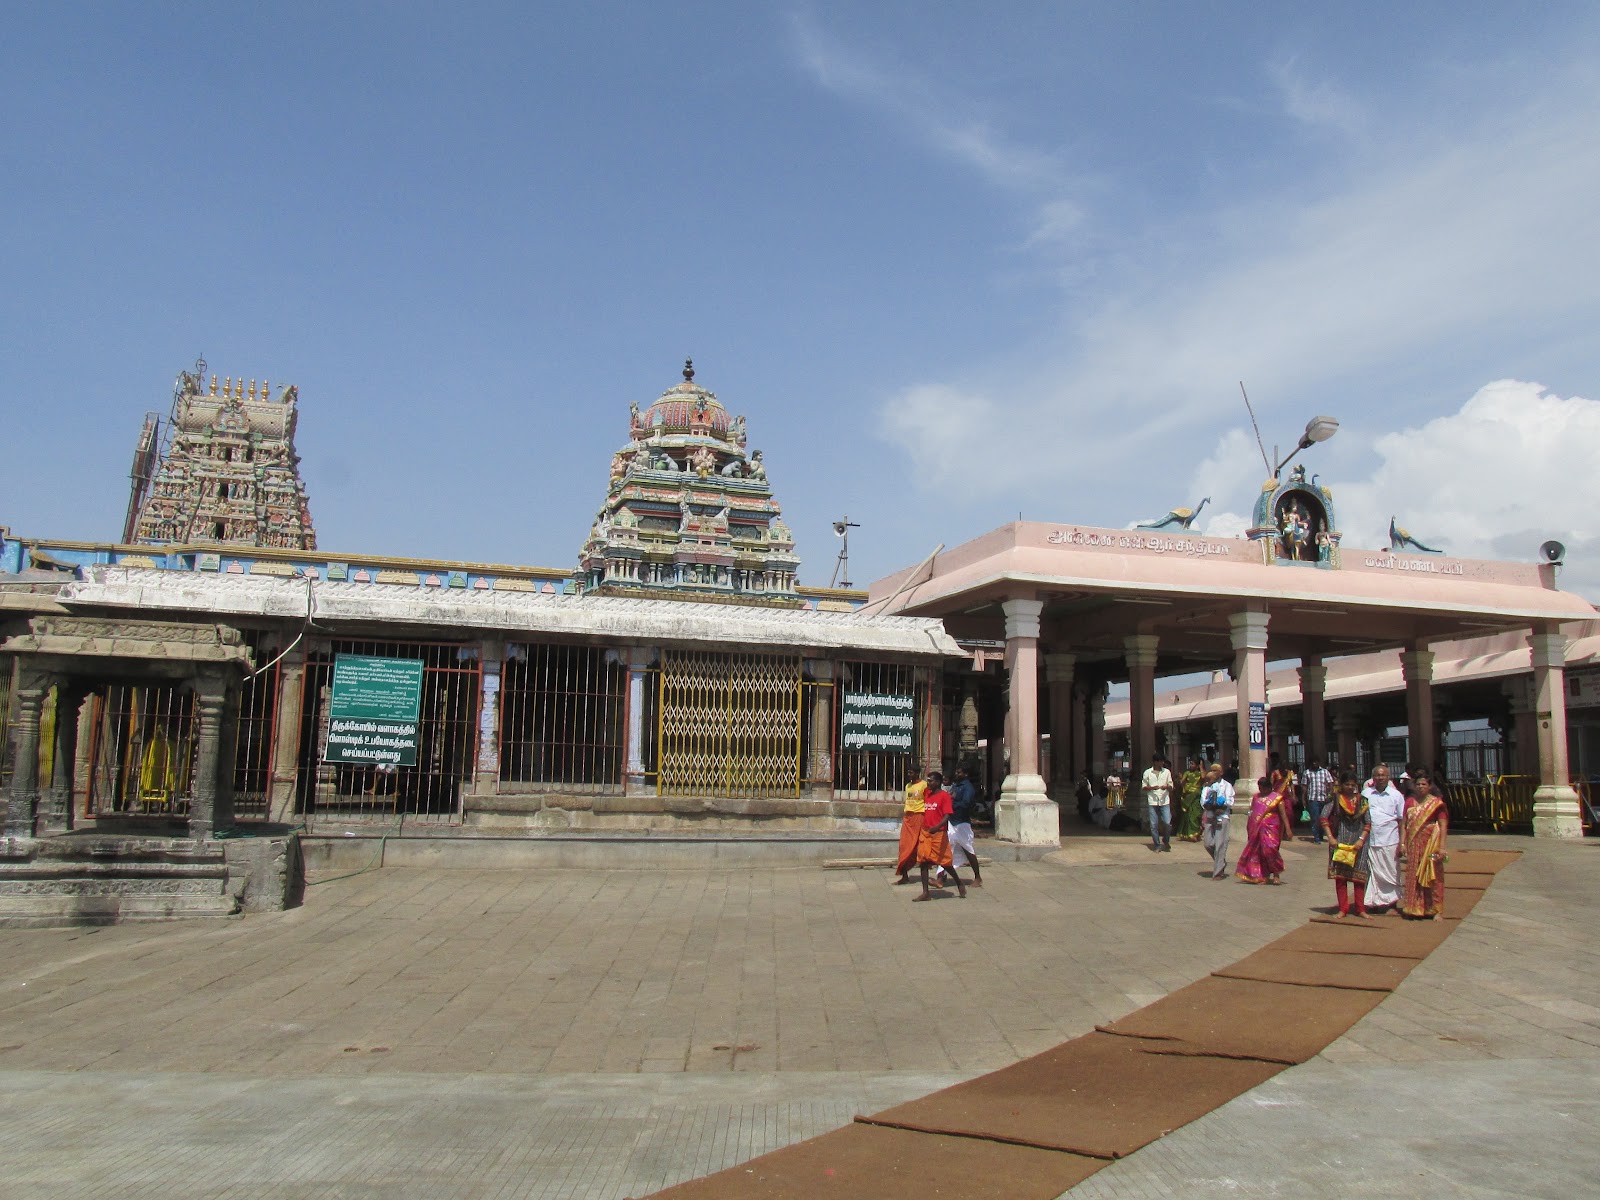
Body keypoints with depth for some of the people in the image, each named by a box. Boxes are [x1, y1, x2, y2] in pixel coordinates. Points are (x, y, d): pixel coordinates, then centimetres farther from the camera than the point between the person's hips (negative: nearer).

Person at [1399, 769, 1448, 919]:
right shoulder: (1410, 802, 9)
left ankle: (1434, 910, 5)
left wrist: (1442, 847, -13)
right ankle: (1415, 908, 16)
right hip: (1414, 845, 4)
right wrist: (1402, 843, 2)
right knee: (1413, 876, 7)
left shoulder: (1436, 803, -3)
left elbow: (1443, 826, -7)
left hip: (1431, 844, -4)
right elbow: (1405, 824, 9)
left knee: (1432, 876, -2)